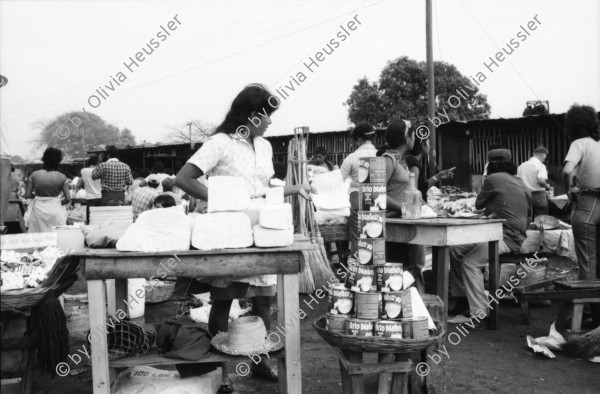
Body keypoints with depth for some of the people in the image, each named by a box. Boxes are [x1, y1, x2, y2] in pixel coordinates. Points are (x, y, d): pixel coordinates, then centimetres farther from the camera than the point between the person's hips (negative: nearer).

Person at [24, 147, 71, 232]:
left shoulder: (34, 175, -3)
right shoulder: (62, 177, -8)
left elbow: (27, 195, -2)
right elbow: (68, 199, -9)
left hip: (38, 210, 2)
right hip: (55, 210, -2)